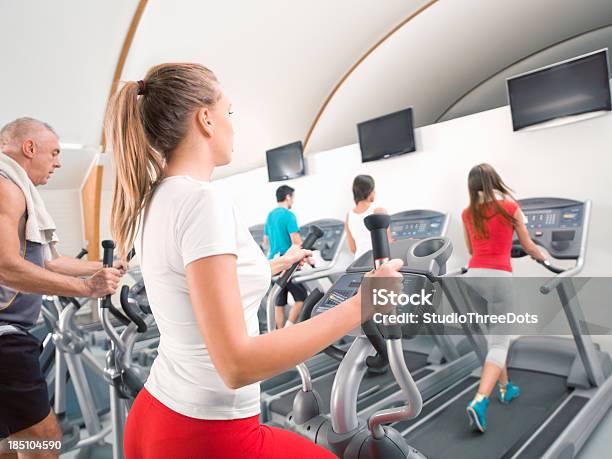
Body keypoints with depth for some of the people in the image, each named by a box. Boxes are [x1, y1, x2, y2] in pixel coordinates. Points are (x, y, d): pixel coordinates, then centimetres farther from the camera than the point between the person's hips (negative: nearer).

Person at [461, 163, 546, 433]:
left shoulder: (468, 213, 10)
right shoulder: (510, 207, 1)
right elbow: (527, 246, 12)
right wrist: (542, 258, 33)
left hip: (473, 276, 4)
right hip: (498, 277, -4)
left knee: (493, 337, 21)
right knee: (499, 343, -1)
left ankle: (505, 389, 34)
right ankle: (479, 402, -14)